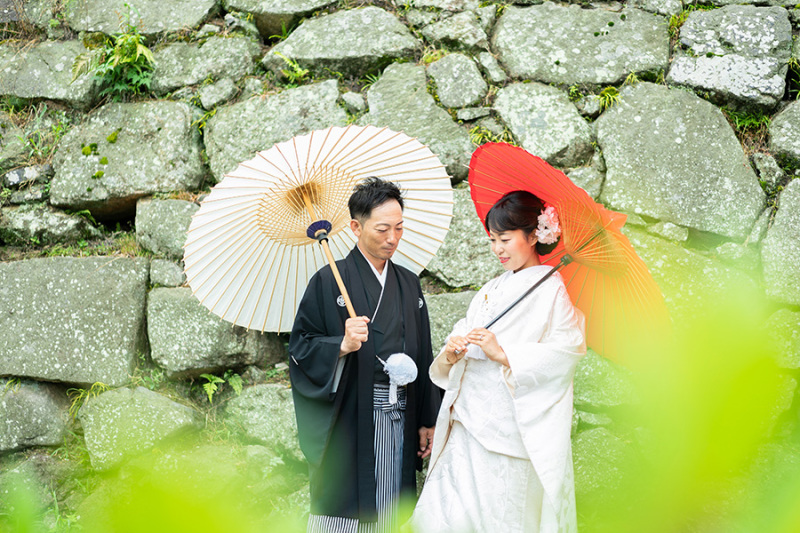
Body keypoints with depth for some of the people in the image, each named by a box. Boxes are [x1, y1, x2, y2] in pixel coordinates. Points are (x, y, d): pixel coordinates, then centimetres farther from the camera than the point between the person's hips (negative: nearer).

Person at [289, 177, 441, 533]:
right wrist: (342, 345, -22)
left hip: (399, 421, 5)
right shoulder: (329, 282, -2)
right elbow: (300, 348, -5)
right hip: (349, 421, -4)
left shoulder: (409, 284, 14)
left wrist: (428, 420, 12)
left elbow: (423, 356, 15)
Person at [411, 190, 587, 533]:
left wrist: (503, 354, -19)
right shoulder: (491, 290, 19)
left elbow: (565, 354, -14)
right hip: (468, 423, 6)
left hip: (514, 433, -6)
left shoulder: (553, 290, -2)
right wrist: (451, 353, -8)